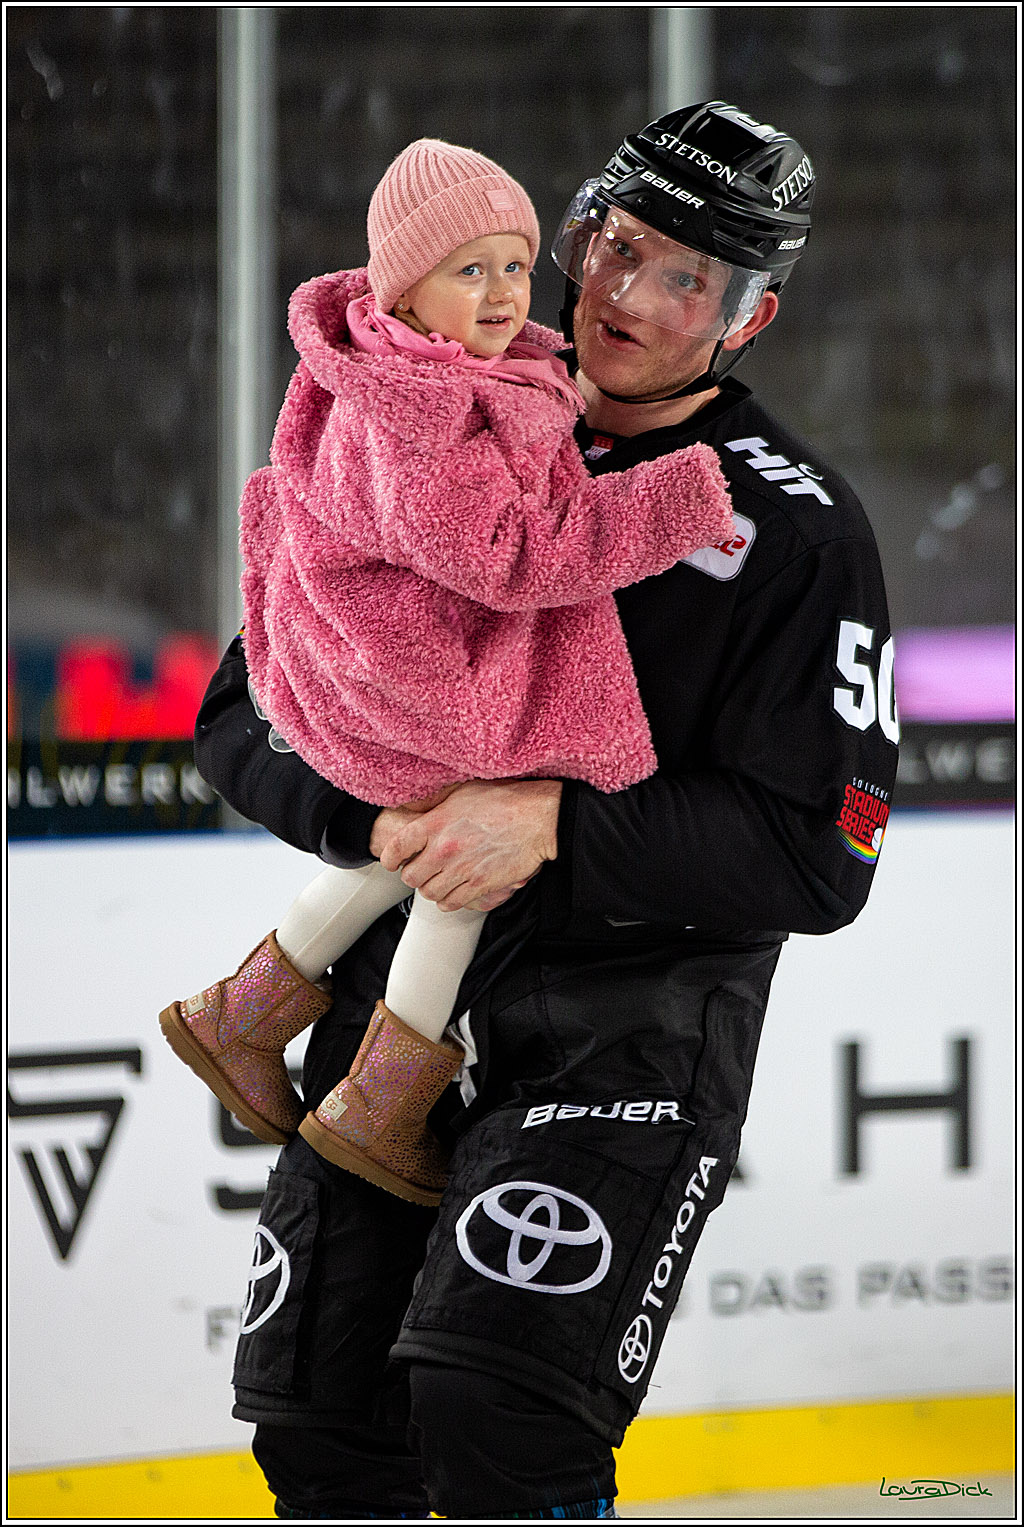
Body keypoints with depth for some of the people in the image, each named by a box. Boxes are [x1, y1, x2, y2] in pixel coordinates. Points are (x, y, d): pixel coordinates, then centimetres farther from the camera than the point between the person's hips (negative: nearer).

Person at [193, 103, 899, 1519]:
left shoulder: (796, 530, -6)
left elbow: (817, 861, -12)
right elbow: (248, 711, 6)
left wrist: (555, 823, -23)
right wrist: (374, 817, -15)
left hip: (637, 1004, -5)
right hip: (405, 985, 5)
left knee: (492, 1410, -22)